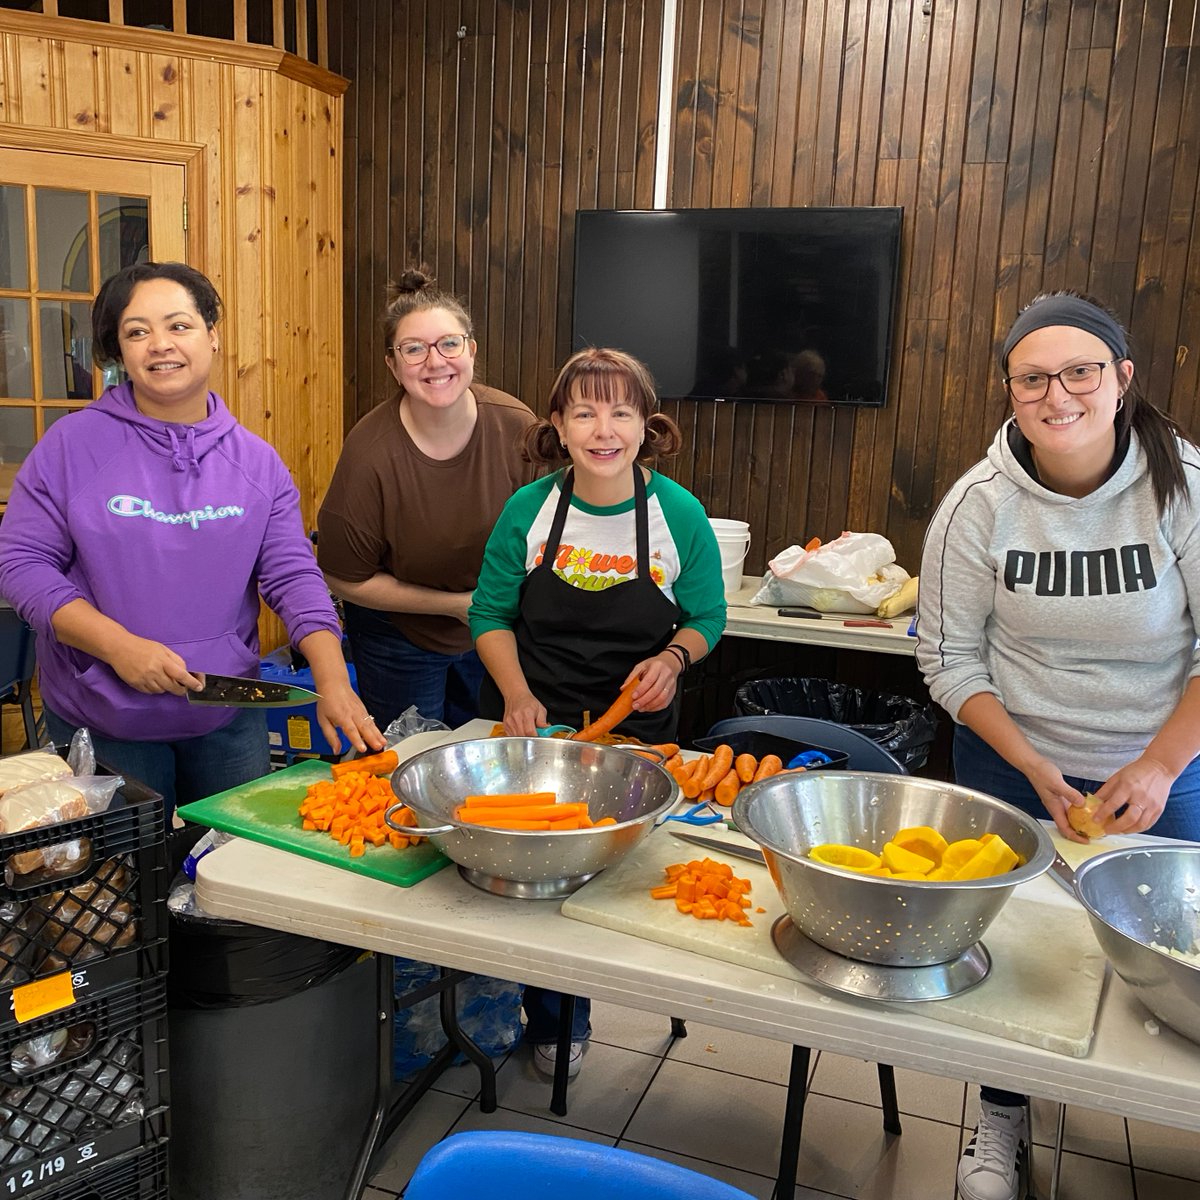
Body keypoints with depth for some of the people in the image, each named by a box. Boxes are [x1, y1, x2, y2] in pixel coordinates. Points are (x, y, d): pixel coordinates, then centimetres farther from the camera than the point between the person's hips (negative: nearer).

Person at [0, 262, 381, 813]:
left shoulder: (257, 462, 0)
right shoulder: (72, 445, -6)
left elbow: (293, 577, -5)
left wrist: (333, 683, -19)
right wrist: (118, 645, -20)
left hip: (228, 720, 2)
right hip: (99, 724, -2)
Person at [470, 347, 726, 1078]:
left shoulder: (679, 514, -9)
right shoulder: (529, 510, -7)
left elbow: (707, 616, 3)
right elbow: (490, 615, 1)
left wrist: (672, 657, -17)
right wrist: (517, 694, -13)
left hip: (634, 732, 0)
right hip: (531, 720, 1)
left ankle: (560, 1017, 33)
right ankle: (554, 1017, 32)